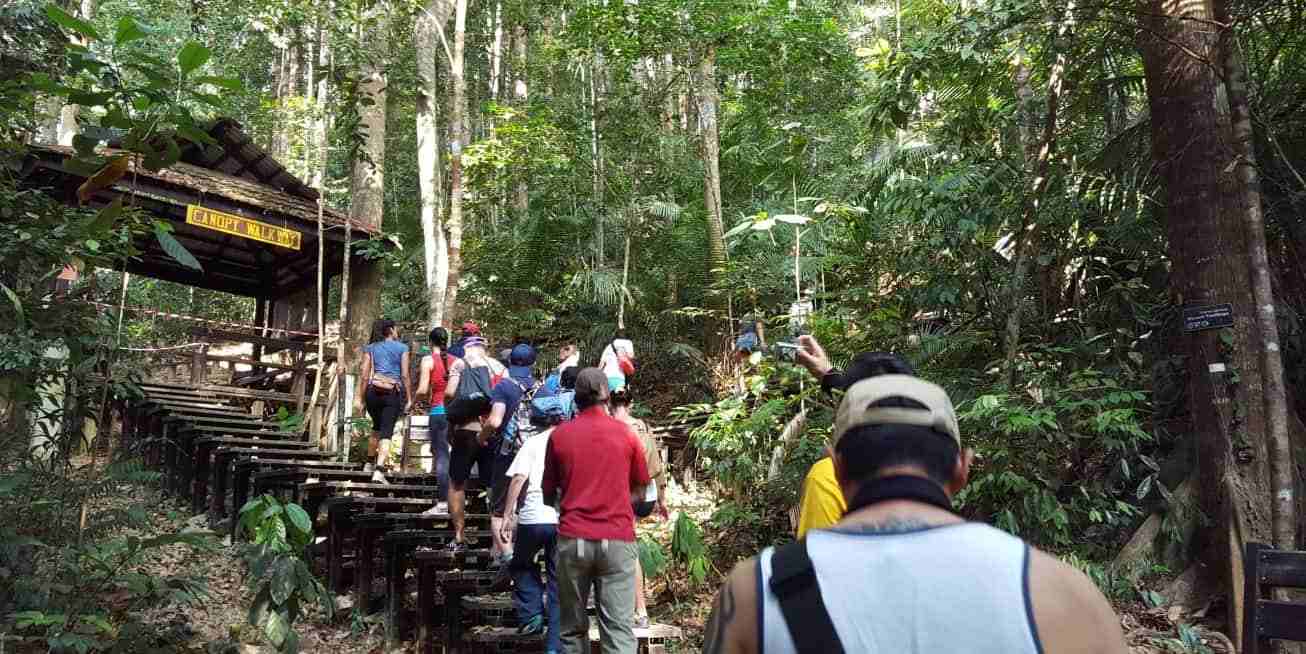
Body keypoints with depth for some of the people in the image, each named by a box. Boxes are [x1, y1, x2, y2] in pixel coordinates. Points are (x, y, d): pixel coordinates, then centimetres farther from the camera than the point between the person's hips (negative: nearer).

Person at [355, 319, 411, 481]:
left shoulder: (370, 348, 12)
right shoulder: (402, 348, 7)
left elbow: (364, 375, 5)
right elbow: (405, 375, 2)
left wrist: (359, 398, 7)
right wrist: (408, 399, 6)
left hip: (373, 391, 3)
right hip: (394, 392, -3)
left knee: (377, 427, 24)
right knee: (387, 431, -4)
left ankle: (370, 463, 33)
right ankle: (379, 470, -17)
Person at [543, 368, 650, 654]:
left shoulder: (559, 434, 2)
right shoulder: (624, 432, 1)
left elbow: (549, 494, 10)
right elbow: (641, 484, 14)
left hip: (572, 539, 1)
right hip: (617, 538, -1)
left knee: (573, 628, 14)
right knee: (618, 628, -1)